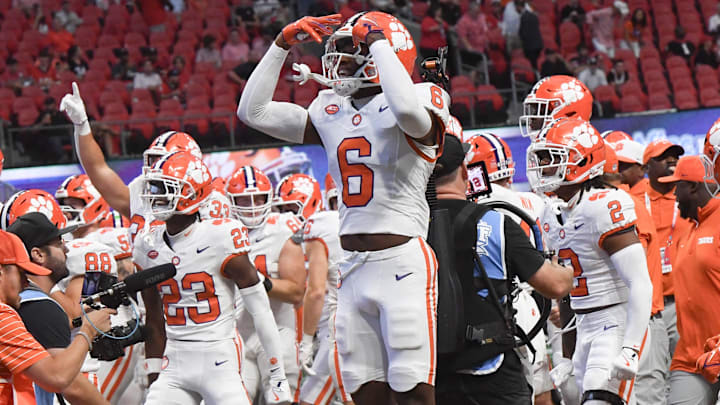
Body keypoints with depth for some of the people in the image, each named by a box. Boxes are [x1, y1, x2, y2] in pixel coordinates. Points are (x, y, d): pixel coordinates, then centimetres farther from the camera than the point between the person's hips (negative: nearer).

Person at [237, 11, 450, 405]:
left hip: (403, 263, -7)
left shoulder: (420, 100, -5)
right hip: (353, 268, 7)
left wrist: (379, 42, -19)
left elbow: (408, 109, -32)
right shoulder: (332, 111, 14)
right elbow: (252, 111, 16)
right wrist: (282, 44, 9)